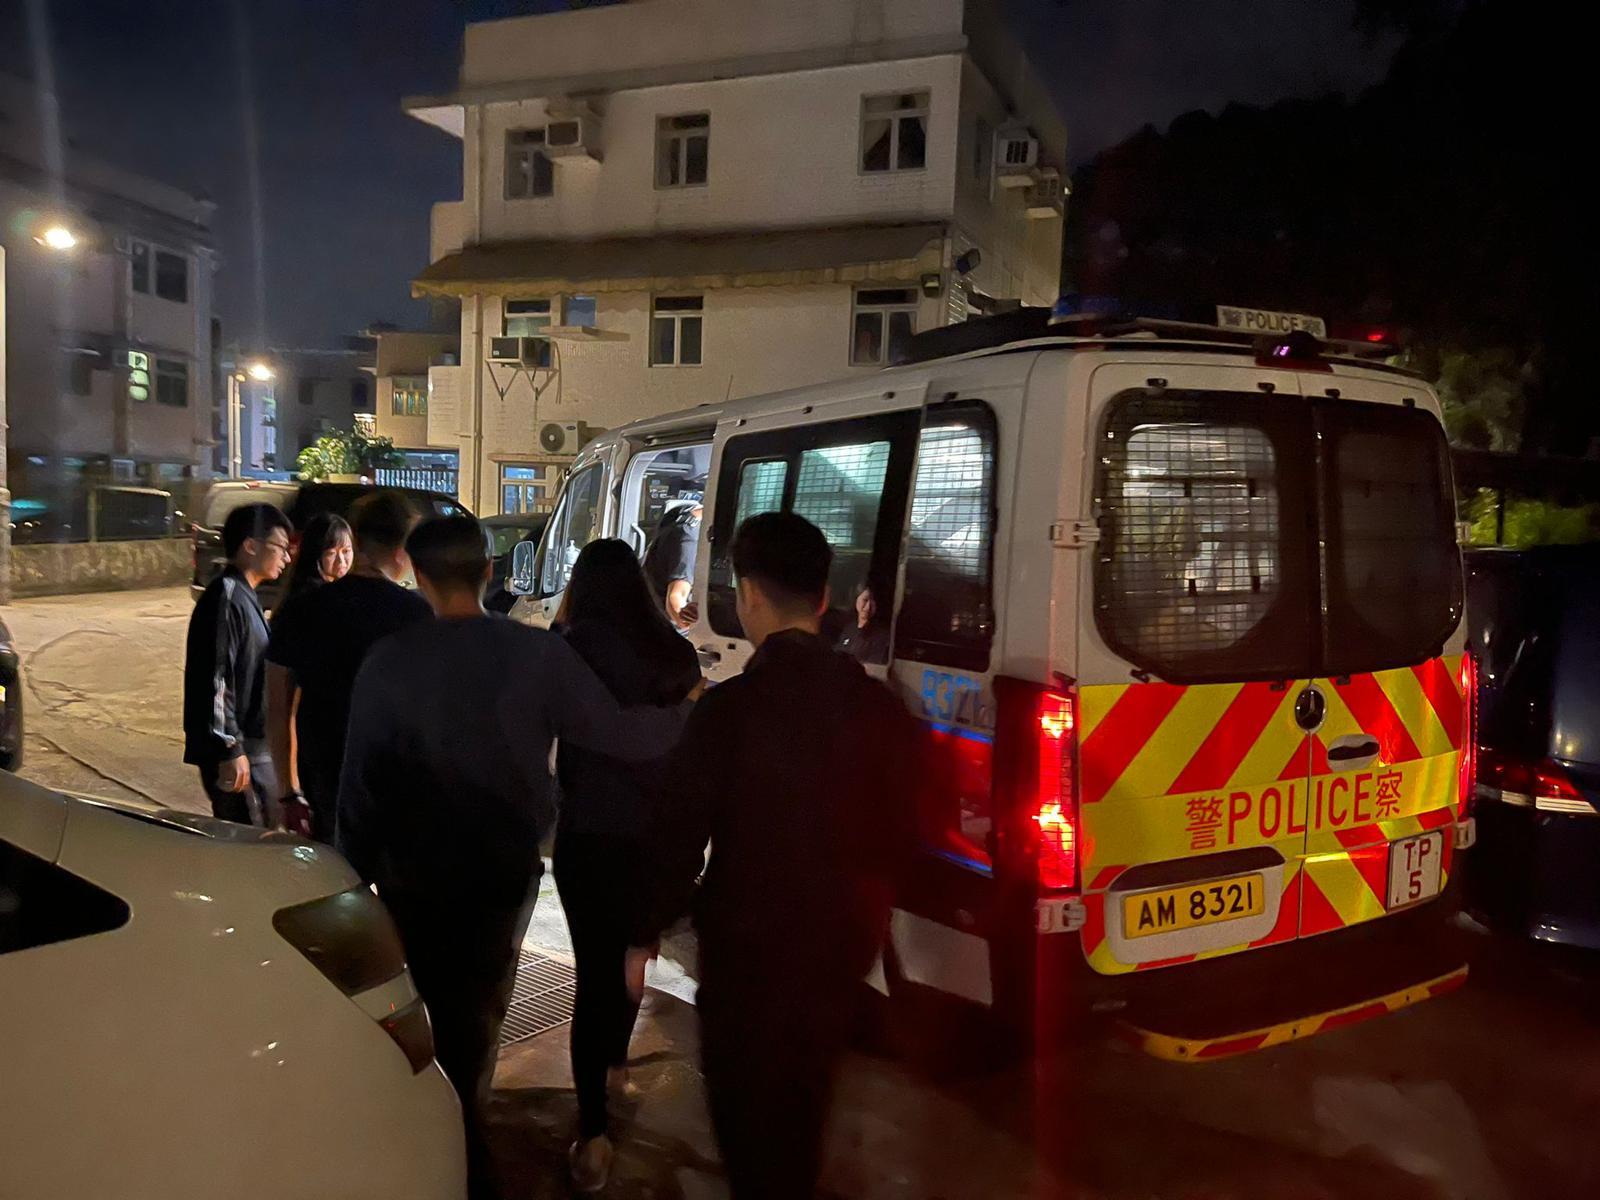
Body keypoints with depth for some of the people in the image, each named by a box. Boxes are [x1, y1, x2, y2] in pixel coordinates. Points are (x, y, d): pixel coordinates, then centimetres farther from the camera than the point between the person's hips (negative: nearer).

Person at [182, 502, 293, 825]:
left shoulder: (246, 596, 15)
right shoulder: (226, 597, -16)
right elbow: (216, 680, -20)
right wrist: (230, 750, -21)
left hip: (255, 746, 10)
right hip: (239, 752, -10)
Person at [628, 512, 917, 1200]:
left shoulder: (729, 707, -21)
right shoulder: (876, 703, -7)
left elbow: (679, 836, -16)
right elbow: (897, 833, 0)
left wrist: (643, 938, -2)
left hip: (749, 942, -5)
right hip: (842, 939, 5)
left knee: (746, 1093, 18)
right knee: (805, 1090, 26)